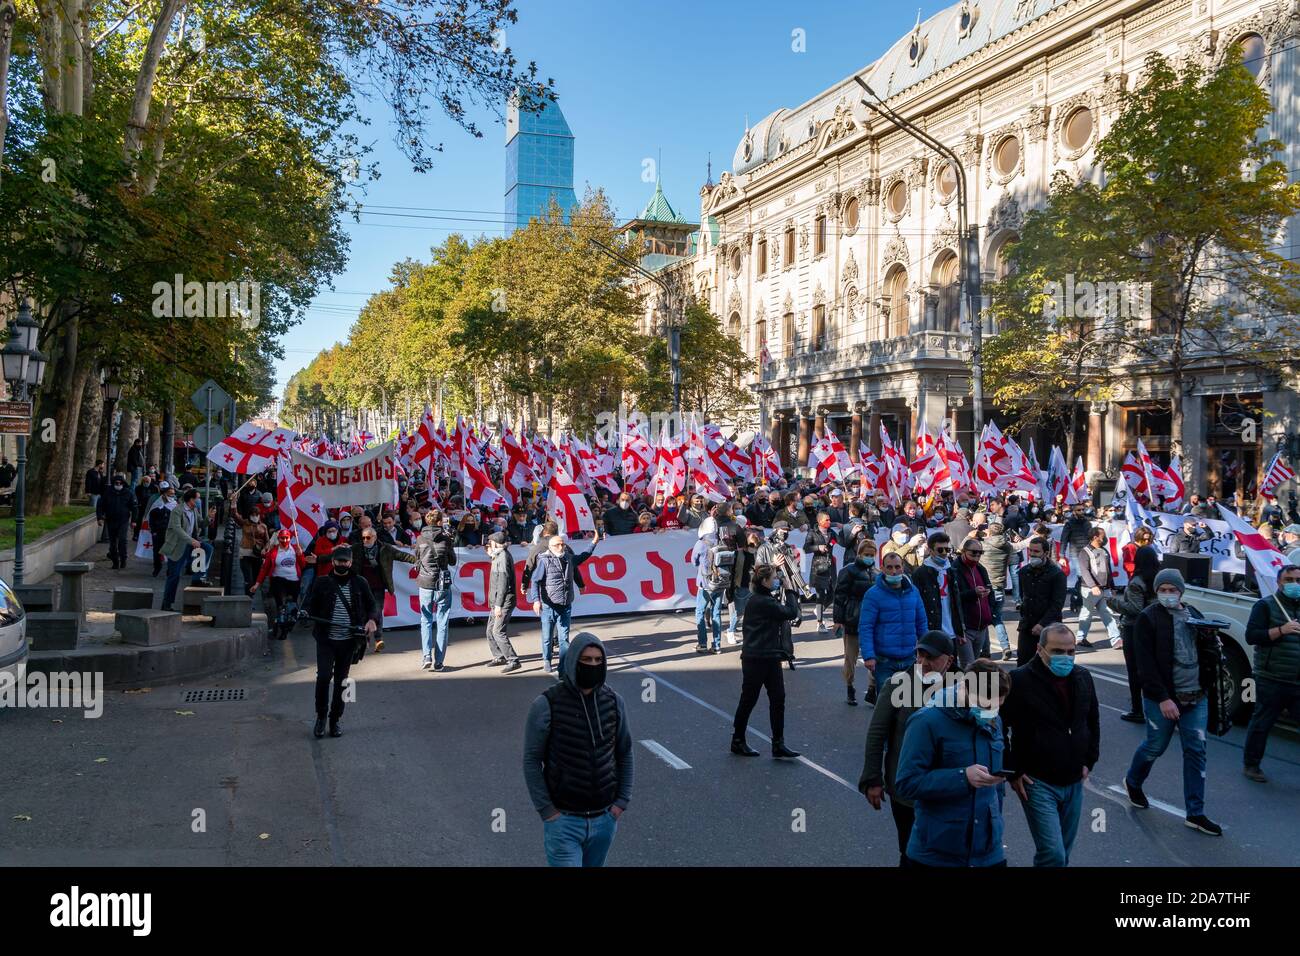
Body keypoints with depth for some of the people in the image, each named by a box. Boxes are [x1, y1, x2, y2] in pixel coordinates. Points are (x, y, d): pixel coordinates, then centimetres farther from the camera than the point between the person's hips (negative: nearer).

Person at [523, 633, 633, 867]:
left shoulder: (613, 701, -1)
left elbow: (625, 754, 9)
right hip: (564, 819, -4)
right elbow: (532, 760, -8)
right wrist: (546, 810, -10)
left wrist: (623, 800, 2)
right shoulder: (547, 704, -13)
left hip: (605, 818, 4)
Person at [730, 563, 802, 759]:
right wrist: (790, 592, -8)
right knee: (748, 699, 5)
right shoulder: (762, 602, -19)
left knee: (778, 699, 5)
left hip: (770, 658, 9)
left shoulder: (765, 599, 12)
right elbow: (791, 613, -21)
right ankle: (737, 741, 20)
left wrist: (791, 593, 5)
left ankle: (778, 745, 8)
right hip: (756, 660, -9)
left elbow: (785, 612, 15)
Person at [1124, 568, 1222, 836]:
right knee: (1155, 747, 7)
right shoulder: (1148, 619, -9)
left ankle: (1196, 814, 13)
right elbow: (1146, 664, -14)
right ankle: (1132, 782, 36)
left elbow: (1205, 653, 19)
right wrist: (1163, 698, -19)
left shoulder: (1194, 615, 9)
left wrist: (1213, 642, -4)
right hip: (1162, 699, -5)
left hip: (1195, 698, 5)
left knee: (1196, 752, 6)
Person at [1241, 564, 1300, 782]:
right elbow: (1251, 636, -12)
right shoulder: (1266, 605, -2)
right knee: (1261, 723, 4)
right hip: (1272, 680, -5)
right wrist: (1281, 630, -22)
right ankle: (1251, 765, 17)